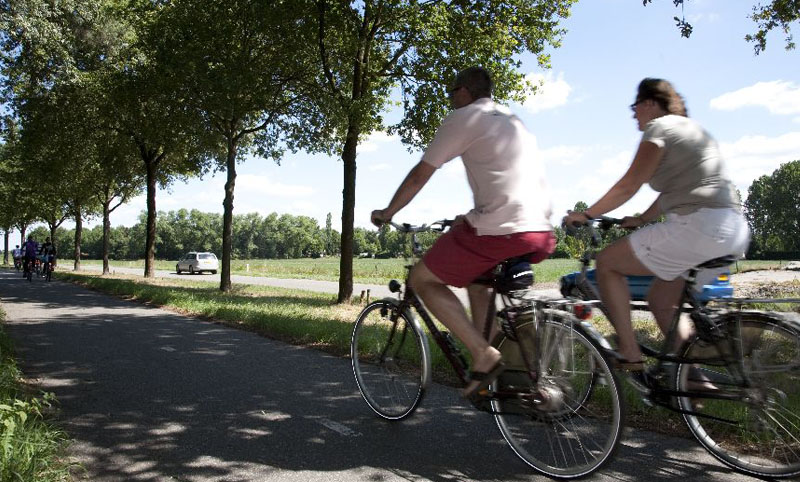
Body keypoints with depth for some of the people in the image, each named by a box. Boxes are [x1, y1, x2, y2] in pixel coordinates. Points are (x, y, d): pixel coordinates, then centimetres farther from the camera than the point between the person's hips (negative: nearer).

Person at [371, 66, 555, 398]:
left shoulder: (463, 118, 2)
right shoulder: (512, 120, 27)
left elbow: (419, 175, 5)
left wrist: (386, 213, 19)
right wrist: (471, 220, 45)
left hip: (502, 232, -9)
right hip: (541, 234, 9)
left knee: (421, 280, 7)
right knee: (476, 275, 33)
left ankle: (483, 355, -3)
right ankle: (489, 353, 26)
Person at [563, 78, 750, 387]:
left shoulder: (659, 127, -3)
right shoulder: (692, 128, 26)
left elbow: (628, 187, -7)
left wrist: (585, 215, 2)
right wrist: (641, 220, 25)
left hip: (700, 226, -10)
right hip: (734, 232, 10)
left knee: (606, 262, 0)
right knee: (661, 301, 20)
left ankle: (631, 358, -2)